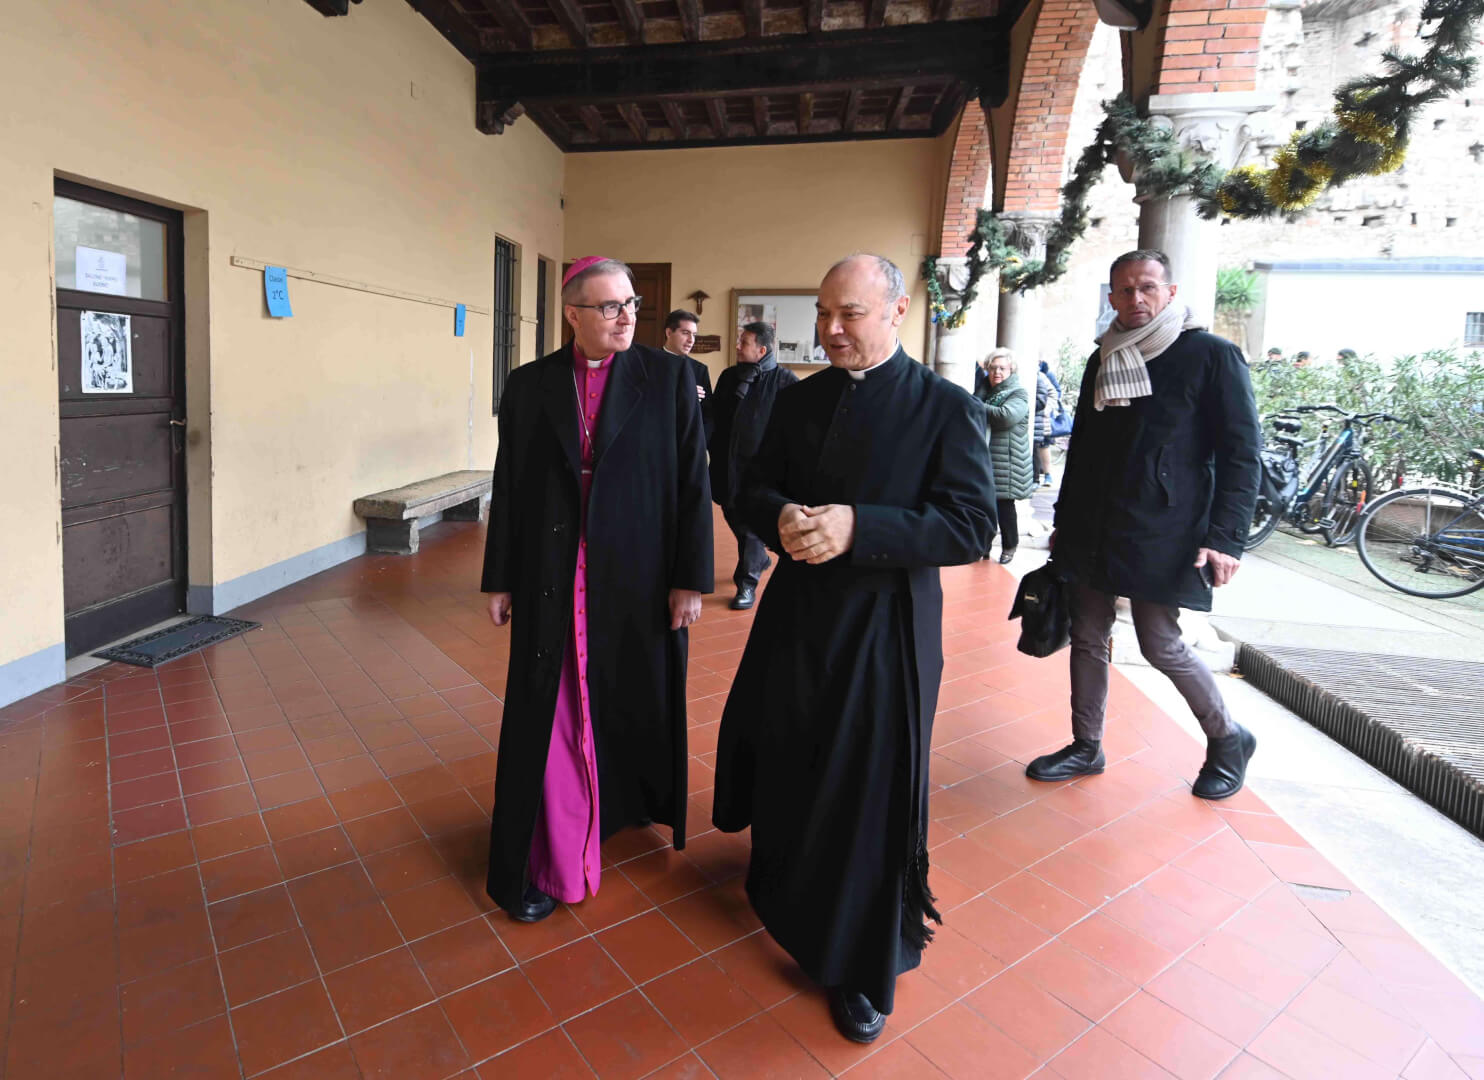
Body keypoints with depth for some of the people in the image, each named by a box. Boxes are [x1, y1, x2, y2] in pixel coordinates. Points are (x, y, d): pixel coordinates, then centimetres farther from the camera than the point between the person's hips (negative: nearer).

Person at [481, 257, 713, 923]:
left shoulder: (669, 378, -2)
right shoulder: (529, 385, 2)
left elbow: (693, 483, -4)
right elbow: (508, 488, 5)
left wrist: (690, 579, -7)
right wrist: (499, 580, 5)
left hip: (639, 580, 0)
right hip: (551, 582, 1)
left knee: (634, 702, 16)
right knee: (545, 717, 7)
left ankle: (630, 806, 45)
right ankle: (533, 863, 23)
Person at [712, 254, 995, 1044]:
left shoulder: (945, 407, -9)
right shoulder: (799, 400, 6)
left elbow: (972, 525, -16)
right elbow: (752, 491, 8)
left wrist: (858, 527, -27)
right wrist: (780, 518, -16)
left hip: (886, 630, -4)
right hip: (796, 615, 5)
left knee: (871, 796, 6)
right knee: (783, 765, 21)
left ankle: (862, 970, 27)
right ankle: (784, 885, 52)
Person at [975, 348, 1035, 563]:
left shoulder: (1018, 394, -5)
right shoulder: (985, 390, 16)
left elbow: (1006, 416, -23)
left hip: (1006, 463, -5)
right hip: (983, 460, 5)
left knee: (1004, 506, 2)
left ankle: (1009, 547, 17)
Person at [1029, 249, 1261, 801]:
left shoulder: (1212, 355, -4)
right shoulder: (1102, 361, 13)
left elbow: (1241, 454, -7)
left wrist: (1225, 537, -15)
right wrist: (1064, 522, 18)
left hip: (1163, 537, -5)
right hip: (1092, 533, 6)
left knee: (1161, 645, -1)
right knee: (1087, 638, 8)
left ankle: (1228, 739, 25)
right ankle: (1086, 747, 23)